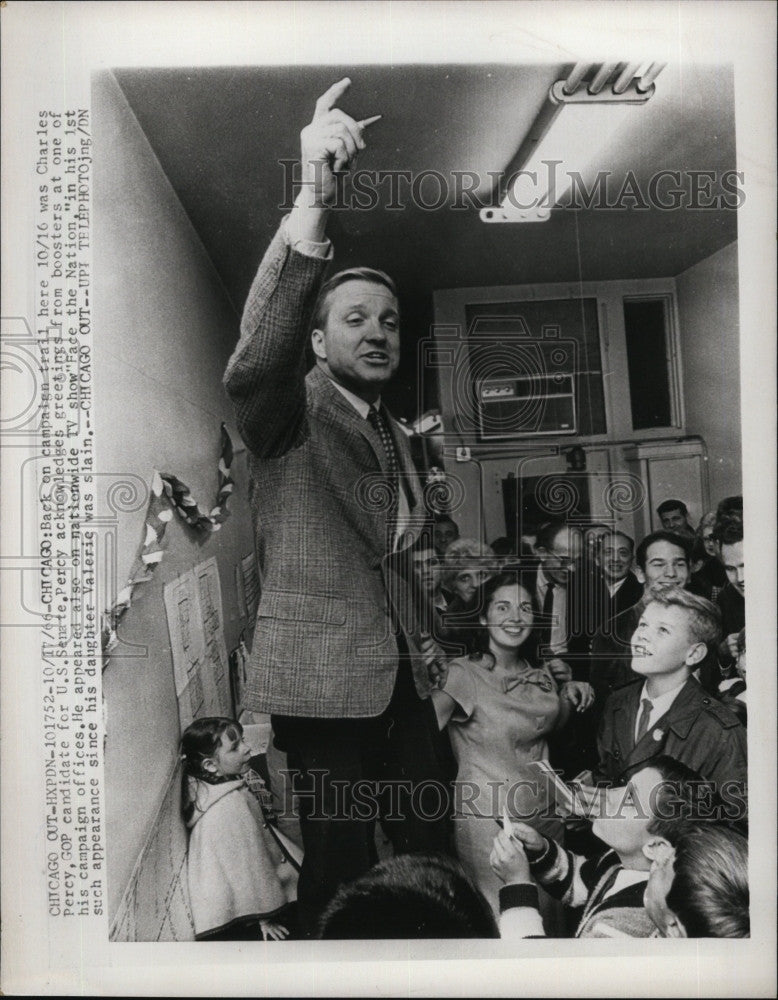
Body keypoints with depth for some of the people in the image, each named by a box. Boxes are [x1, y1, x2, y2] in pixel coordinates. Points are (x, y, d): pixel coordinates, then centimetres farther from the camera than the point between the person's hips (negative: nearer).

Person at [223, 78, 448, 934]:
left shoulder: (393, 435, 15)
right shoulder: (288, 409, -7)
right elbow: (254, 356, -32)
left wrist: (418, 641, 15)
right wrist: (310, 202, -41)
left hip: (399, 677, 7)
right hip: (321, 679, -6)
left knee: (429, 848, 13)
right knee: (340, 872, 2)